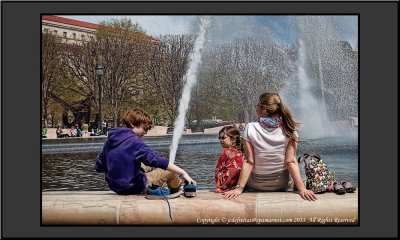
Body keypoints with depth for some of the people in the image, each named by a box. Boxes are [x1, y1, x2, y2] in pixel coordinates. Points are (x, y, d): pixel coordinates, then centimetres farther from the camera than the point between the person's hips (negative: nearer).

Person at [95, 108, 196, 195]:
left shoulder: (108, 141, 0)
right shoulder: (134, 141, -22)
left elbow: (98, 167, 8)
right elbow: (156, 160, -30)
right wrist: (183, 173, -31)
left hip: (115, 188, 8)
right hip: (134, 188, -8)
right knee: (169, 170, 6)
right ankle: (179, 189, 37)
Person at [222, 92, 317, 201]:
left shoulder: (250, 128, -15)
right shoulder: (289, 130, -13)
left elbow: (249, 162, -17)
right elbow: (291, 162, -17)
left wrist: (239, 188, -14)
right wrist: (302, 189, -15)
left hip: (256, 186, -1)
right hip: (284, 185, 1)